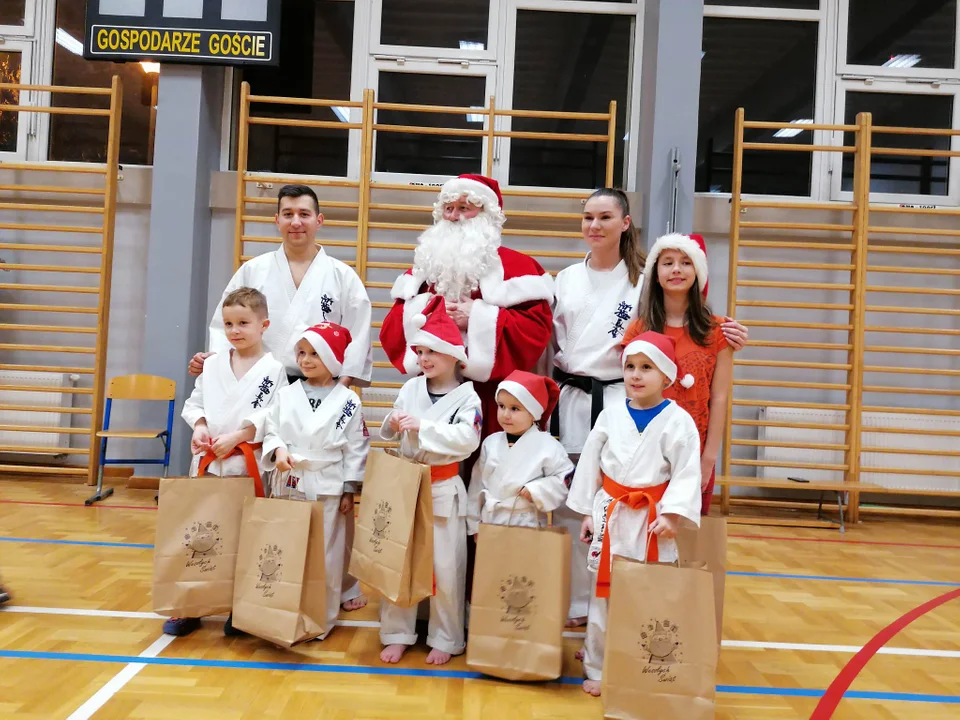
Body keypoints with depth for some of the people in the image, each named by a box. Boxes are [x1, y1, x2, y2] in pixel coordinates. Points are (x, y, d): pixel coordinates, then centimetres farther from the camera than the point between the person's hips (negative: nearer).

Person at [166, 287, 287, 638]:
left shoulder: (273, 369, -7)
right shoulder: (213, 365, 8)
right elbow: (193, 403, 12)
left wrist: (236, 436, -18)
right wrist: (200, 426, -7)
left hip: (249, 465, -4)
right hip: (208, 461, 4)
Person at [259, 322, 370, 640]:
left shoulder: (348, 401, -5)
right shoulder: (287, 394, 3)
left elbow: (355, 449, -3)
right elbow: (271, 430, 6)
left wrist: (349, 490, -4)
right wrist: (278, 450, -16)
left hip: (327, 488, -3)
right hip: (287, 484, 3)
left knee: (325, 554, 6)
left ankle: (322, 619, 21)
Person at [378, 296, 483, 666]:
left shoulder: (466, 396, -8)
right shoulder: (411, 387, 4)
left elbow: (467, 438, -23)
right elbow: (387, 432, 9)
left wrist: (423, 426, -26)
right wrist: (393, 423, -14)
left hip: (444, 489, -4)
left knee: (446, 567, 6)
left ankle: (445, 639, 23)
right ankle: (397, 634, 26)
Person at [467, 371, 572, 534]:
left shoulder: (547, 445, -11)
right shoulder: (491, 442, 3)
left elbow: (565, 478, -6)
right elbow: (478, 484, 7)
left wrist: (536, 491, -17)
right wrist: (474, 524, 9)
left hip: (526, 524, -4)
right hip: (489, 521, 4)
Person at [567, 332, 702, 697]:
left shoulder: (678, 420, -9)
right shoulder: (611, 414, 1)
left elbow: (687, 473, -10)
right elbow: (590, 463, 6)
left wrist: (671, 514, -20)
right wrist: (588, 512, 7)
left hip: (651, 517, -3)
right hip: (610, 512, 3)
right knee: (603, 592, 11)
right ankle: (598, 668, 24)